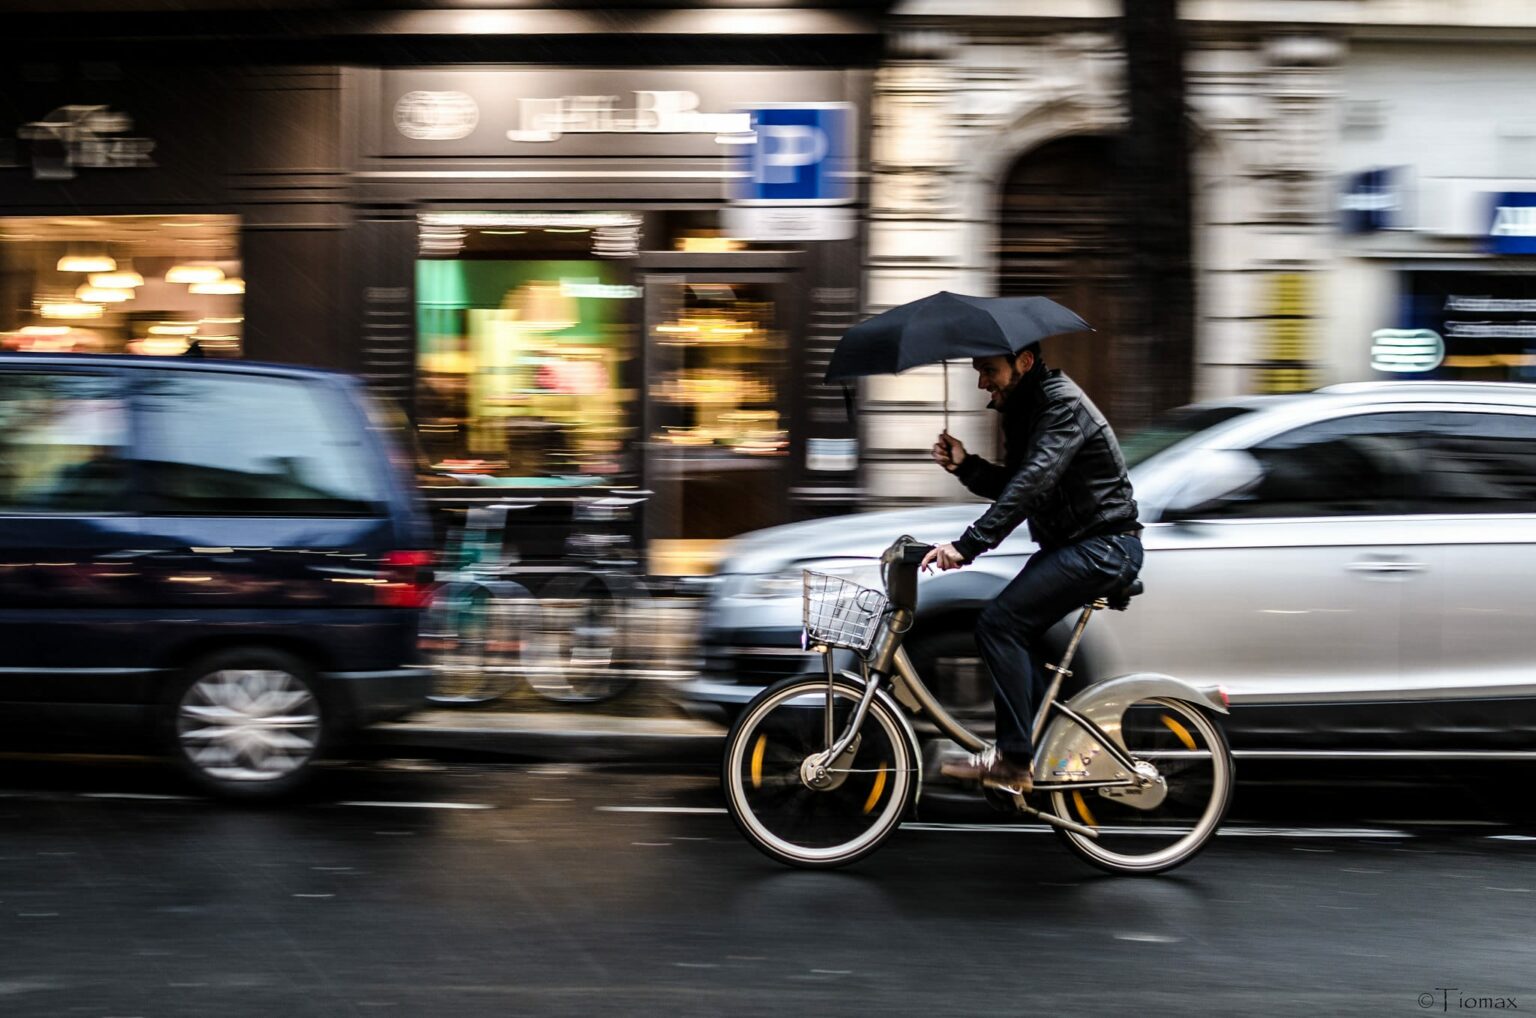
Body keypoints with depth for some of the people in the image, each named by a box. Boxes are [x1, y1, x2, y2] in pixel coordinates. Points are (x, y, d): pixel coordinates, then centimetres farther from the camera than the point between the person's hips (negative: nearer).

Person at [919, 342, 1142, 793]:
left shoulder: (1062, 404, -19)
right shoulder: (1022, 409, 13)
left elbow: (1032, 483, -31)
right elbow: (1012, 484, 16)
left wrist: (968, 544, -37)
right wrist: (964, 465, -4)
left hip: (1102, 548, -10)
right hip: (1069, 543, 10)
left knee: (1000, 623, -17)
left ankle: (1013, 759, -15)